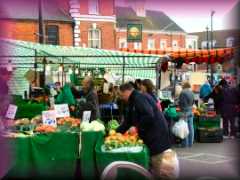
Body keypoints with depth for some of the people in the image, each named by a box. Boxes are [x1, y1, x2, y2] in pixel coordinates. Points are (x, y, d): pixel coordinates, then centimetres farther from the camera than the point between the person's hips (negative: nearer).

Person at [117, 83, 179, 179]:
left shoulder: (139, 98, -15)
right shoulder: (133, 101, 18)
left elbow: (149, 115, -27)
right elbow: (127, 121, 20)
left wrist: (137, 127, -17)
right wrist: (117, 133, 15)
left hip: (157, 132, -10)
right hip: (151, 134, 10)